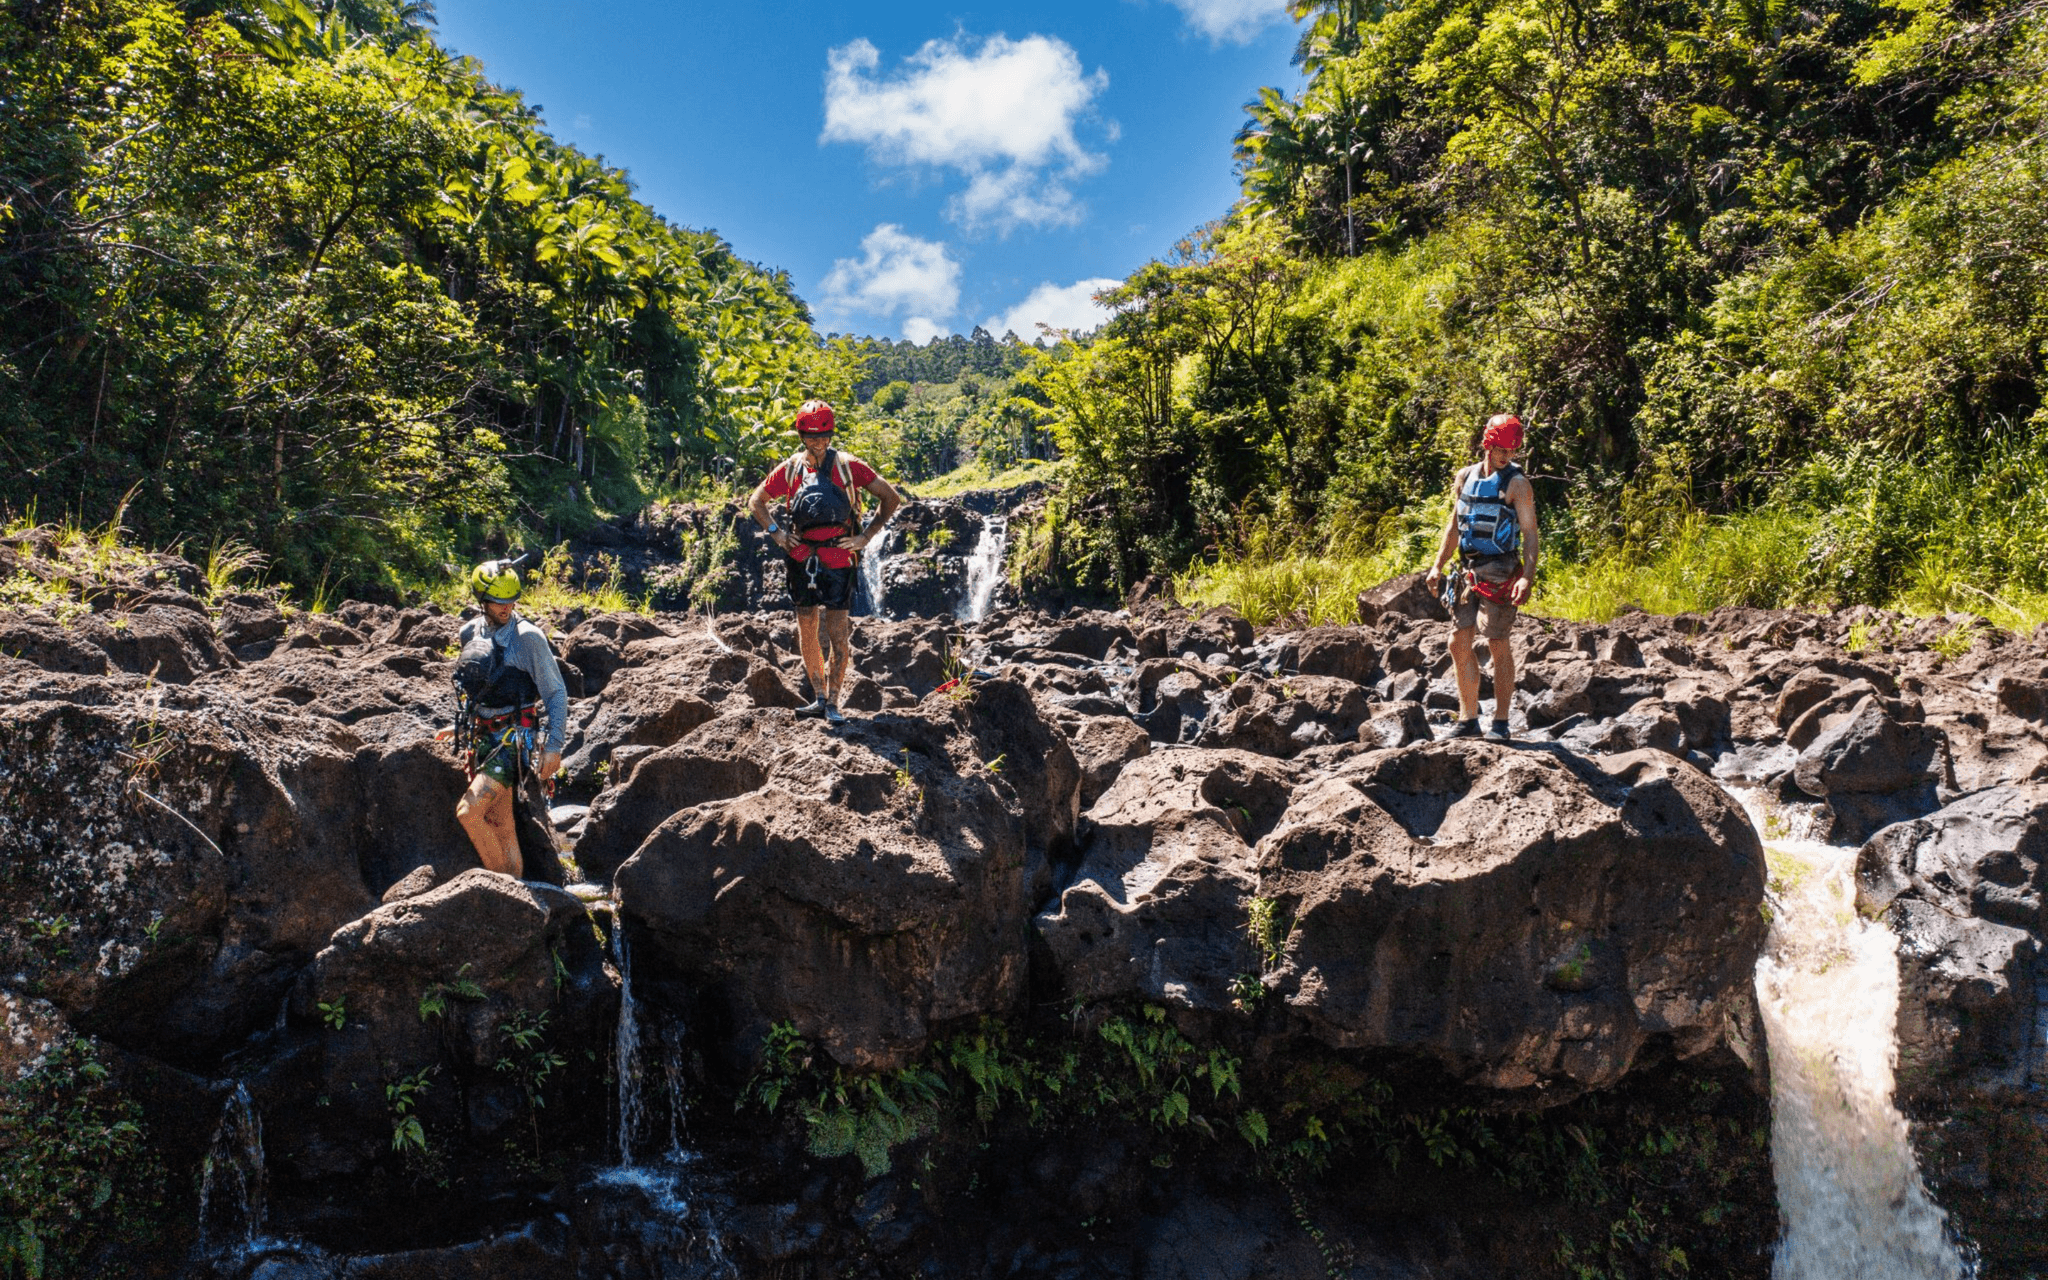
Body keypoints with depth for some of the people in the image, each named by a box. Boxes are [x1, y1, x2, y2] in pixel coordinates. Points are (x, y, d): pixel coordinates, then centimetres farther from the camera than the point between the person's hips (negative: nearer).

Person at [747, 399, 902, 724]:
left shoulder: (848, 466, -2)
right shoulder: (790, 470, 6)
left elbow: (891, 498, 2)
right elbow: (756, 501, 20)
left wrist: (866, 537, -2)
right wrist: (775, 532, 6)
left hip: (838, 559, -3)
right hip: (802, 559, 3)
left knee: (838, 635, -6)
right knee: (806, 631, 7)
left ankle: (833, 703, 2)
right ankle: (819, 698, 18)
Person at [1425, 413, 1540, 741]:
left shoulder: (1516, 483, -6)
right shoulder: (1466, 476, 10)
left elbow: (1530, 533, -10)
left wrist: (1527, 577, -22)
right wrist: (1438, 565, 12)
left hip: (1499, 573, -6)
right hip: (1468, 571, 6)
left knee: (1499, 645, -3)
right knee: (1459, 643, 6)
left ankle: (1500, 723, 6)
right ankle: (1468, 719, 16)